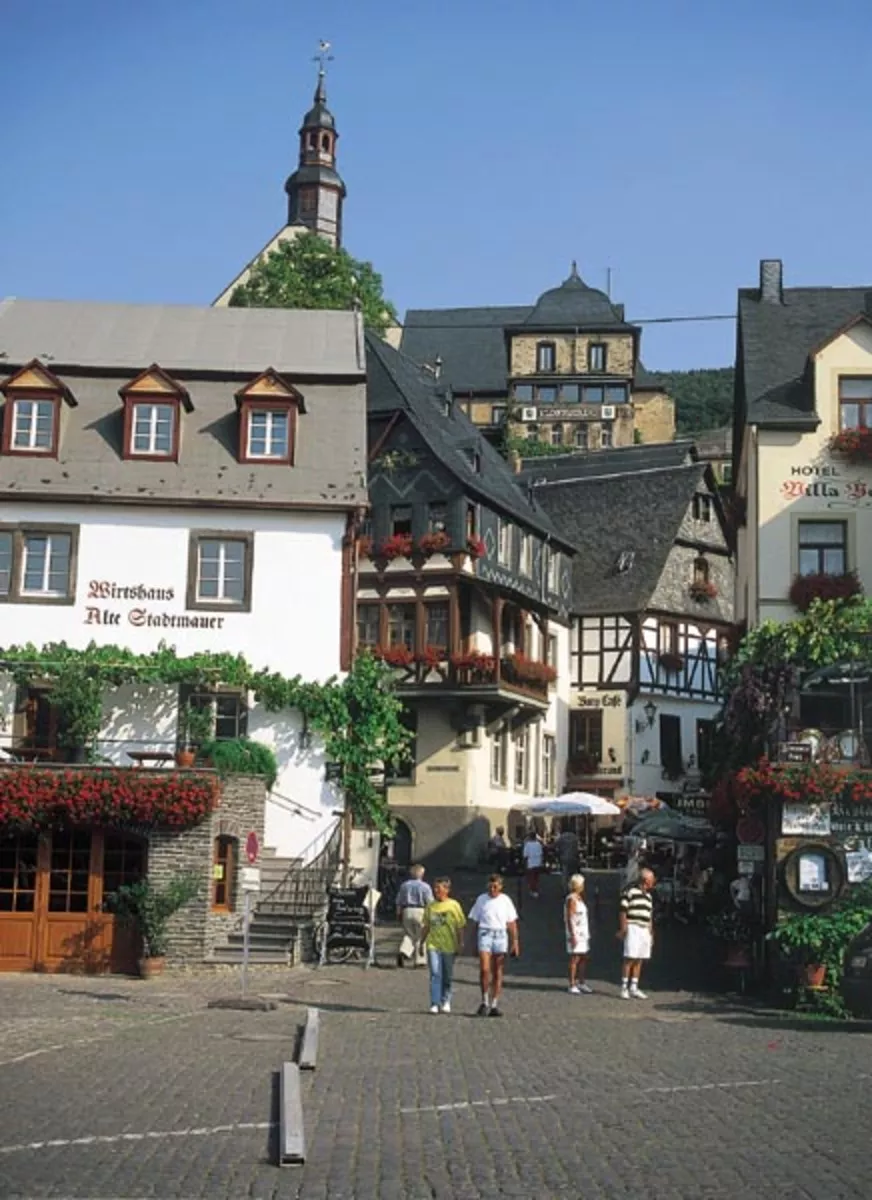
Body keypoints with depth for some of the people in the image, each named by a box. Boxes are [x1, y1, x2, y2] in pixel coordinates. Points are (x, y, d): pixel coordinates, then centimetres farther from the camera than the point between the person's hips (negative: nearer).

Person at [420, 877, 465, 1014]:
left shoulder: (454, 905, -3)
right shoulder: (431, 906, 7)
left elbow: (460, 927, -2)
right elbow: (426, 926, 15)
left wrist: (460, 944, -5)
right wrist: (422, 941, 13)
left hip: (449, 946, -2)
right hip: (433, 944, 2)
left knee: (447, 976, 8)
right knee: (435, 974, -8)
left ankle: (446, 1001, 25)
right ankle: (435, 1003, -8)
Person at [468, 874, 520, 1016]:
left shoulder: (505, 900, 7)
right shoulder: (481, 899, 7)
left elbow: (512, 923, 9)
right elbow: (475, 921, 10)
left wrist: (515, 942, 2)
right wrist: (474, 942, 7)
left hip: (500, 935, 1)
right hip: (485, 934, -1)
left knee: (498, 973, 2)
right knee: (484, 969, -14)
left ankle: (494, 1005, 8)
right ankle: (484, 1001, 0)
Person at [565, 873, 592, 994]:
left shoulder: (580, 898, 16)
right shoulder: (571, 899, -13)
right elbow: (569, 919, -17)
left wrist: (587, 933, 19)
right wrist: (572, 935, -22)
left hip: (583, 933, 9)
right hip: (575, 933, -9)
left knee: (583, 958, 12)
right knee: (575, 959, -7)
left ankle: (581, 982, 21)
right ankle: (572, 985, -4)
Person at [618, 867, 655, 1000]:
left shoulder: (649, 896, 18)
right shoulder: (630, 891, -6)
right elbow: (623, 911, -8)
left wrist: (651, 933, 19)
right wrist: (623, 928, -13)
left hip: (645, 930, 7)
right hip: (633, 928, -7)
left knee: (639, 960, 6)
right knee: (629, 959, -9)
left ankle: (634, 988, 11)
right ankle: (624, 988, -5)